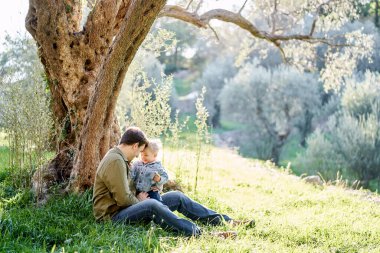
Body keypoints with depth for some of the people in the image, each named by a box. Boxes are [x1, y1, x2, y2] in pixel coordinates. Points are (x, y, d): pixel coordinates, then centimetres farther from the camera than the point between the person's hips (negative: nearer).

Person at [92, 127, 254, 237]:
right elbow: (124, 199, -24)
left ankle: (225, 221, 3)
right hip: (113, 215, -10)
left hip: (129, 207, 10)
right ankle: (199, 234, -46)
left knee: (177, 197, 3)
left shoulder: (120, 158, 14)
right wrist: (139, 200, -4)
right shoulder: (115, 161, -20)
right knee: (152, 205, -39)